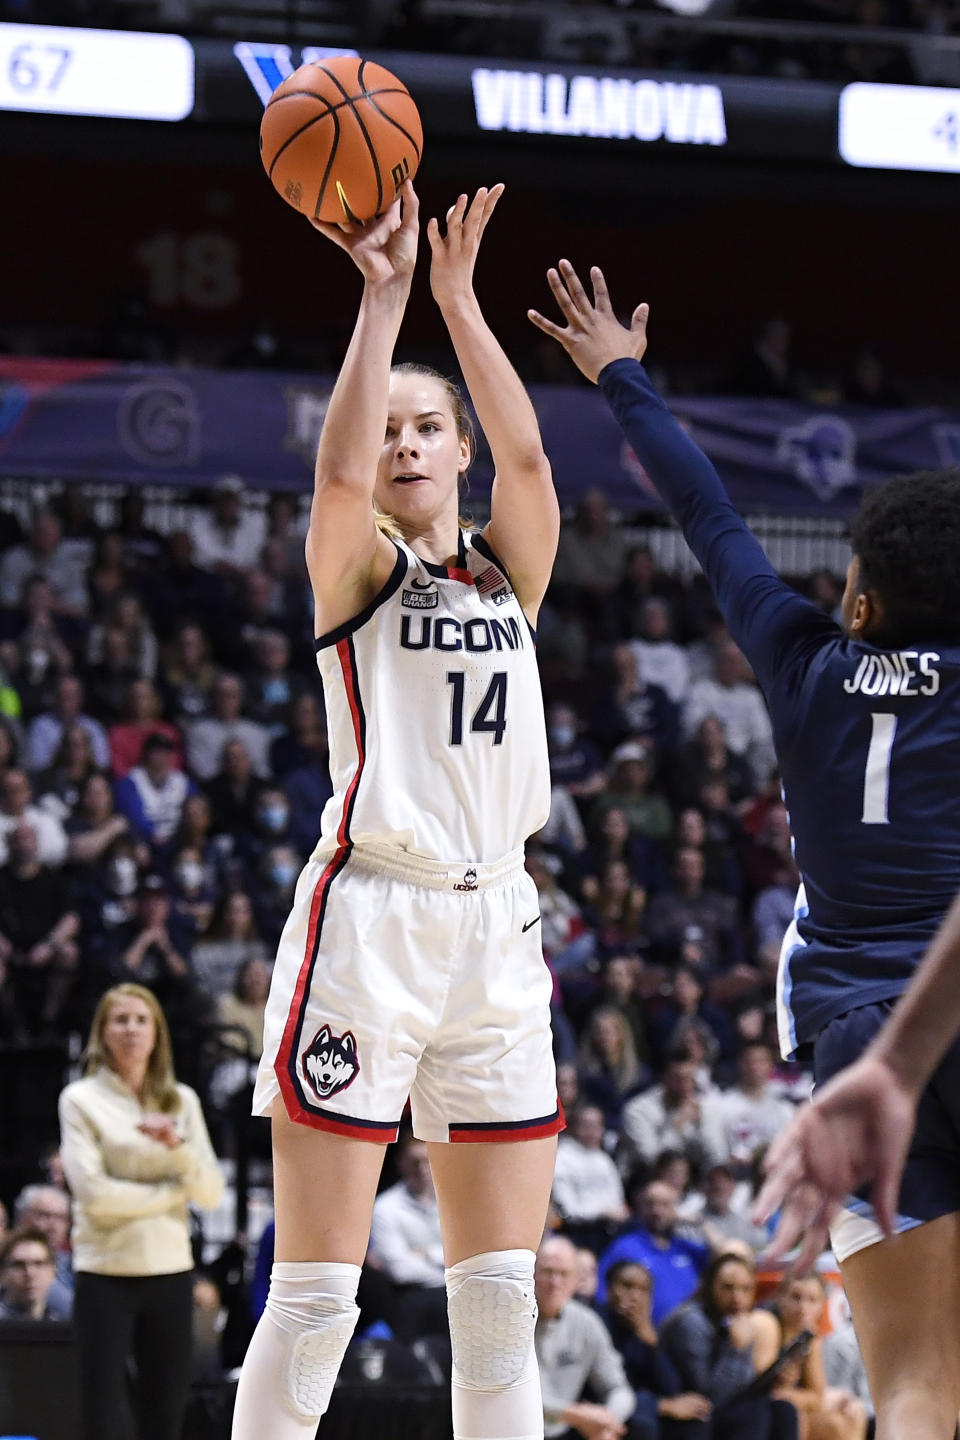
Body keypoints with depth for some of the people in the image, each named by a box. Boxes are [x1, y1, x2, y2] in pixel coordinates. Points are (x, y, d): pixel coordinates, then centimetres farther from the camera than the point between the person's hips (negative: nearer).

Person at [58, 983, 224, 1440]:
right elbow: (94, 1193, -11)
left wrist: (177, 1145, -13)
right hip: (105, 1273, -4)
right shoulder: (82, 1099, -1)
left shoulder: (182, 1102, 11)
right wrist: (172, 1192, -4)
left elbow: (211, 1194, 3)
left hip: (170, 1271, 4)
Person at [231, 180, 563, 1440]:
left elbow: (528, 456, -5)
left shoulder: (510, 571, 14)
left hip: (497, 932, 5)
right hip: (368, 920, -5)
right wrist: (384, 295, -16)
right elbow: (338, 474, -19)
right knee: (316, 1293, -7)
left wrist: (459, 297, -8)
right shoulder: (355, 570, 3)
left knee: (501, 1295, 4)